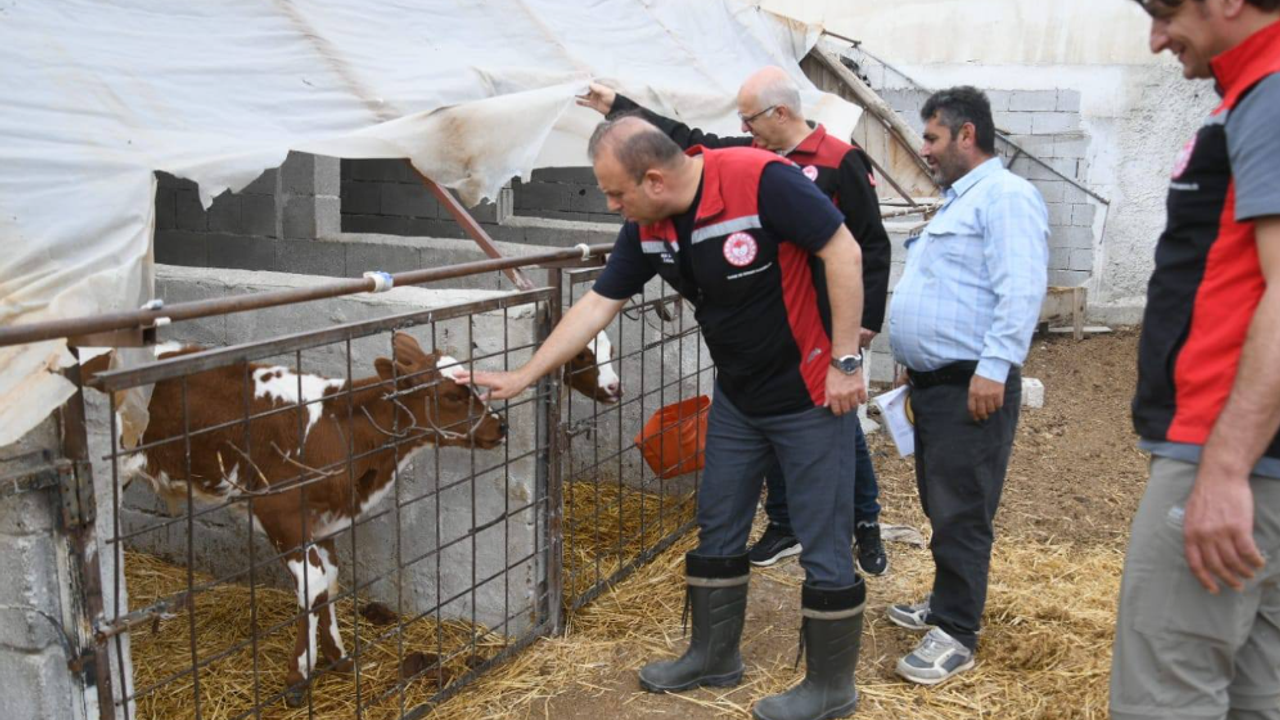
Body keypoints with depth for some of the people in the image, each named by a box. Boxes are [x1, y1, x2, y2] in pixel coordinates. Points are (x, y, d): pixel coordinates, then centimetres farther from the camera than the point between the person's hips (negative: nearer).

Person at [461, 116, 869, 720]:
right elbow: (598, 304, 4)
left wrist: (845, 361, -20)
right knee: (718, 532, 16)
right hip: (737, 399, 8)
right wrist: (522, 377, 5)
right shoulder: (646, 228, -3)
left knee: (823, 545, 3)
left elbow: (843, 252, -22)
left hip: (810, 395, -7)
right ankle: (714, 655, 34)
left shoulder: (760, 180, -26)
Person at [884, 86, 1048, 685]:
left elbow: (1020, 292, -22)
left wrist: (993, 367, -27)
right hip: (933, 381, 10)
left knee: (960, 514, -4)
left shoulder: (1005, 195, -12)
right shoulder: (958, 202, 21)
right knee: (940, 507, 17)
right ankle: (947, 603, 30)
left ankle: (957, 633, 5)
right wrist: (914, 361, 25)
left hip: (970, 385, -10)